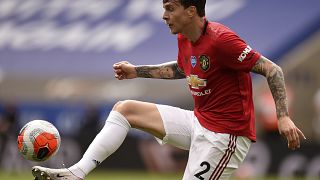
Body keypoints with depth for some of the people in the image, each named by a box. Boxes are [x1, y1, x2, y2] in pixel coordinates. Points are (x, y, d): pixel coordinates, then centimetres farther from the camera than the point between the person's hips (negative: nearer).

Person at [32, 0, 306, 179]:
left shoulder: (220, 40, -24)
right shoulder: (184, 39, 4)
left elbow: (272, 70, -22)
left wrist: (283, 117, -31)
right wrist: (138, 71, 24)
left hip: (225, 134, -10)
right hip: (198, 121, 10)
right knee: (124, 109, 7)